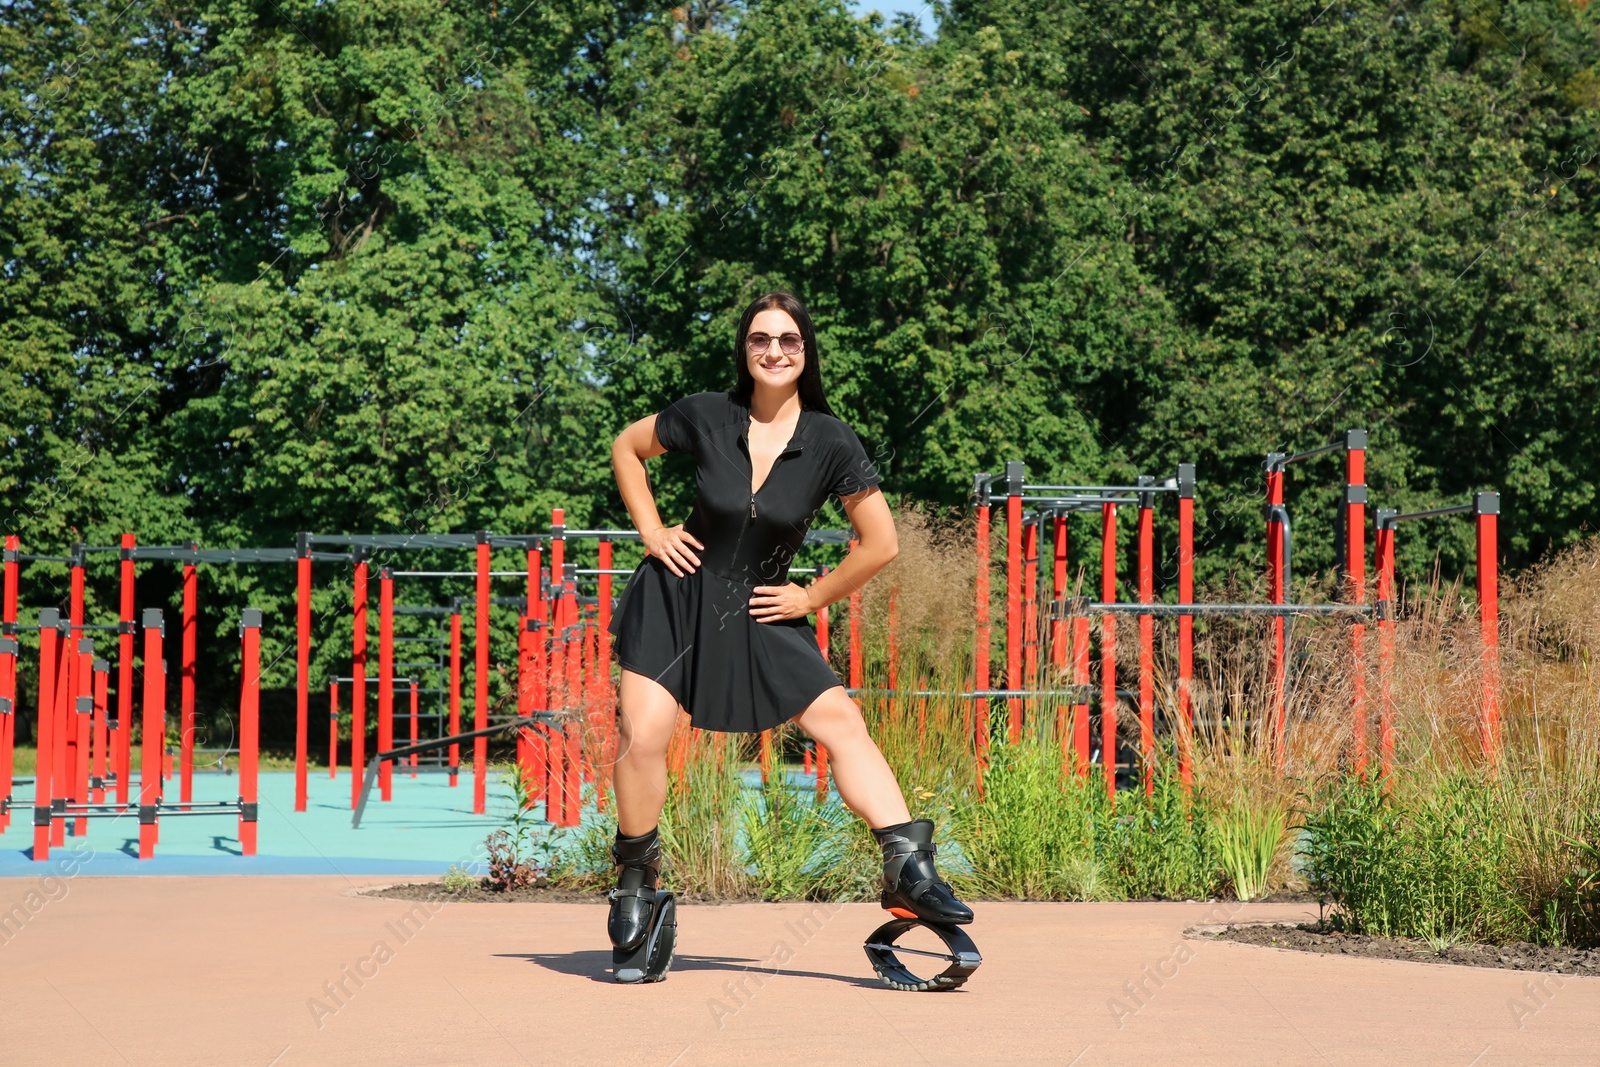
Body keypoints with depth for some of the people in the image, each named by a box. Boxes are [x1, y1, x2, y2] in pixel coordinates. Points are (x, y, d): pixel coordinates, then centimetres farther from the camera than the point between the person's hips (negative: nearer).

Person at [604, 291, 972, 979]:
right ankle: (635, 878, 9)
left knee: (842, 722, -10)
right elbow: (627, 447, 11)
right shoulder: (706, 416, -8)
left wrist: (812, 597, -2)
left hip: (760, 614, 1)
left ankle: (908, 870, -9)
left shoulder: (830, 443, -9)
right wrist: (651, 531, 2)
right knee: (643, 738, -14)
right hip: (679, 596, -1)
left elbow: (881, 544, -4)